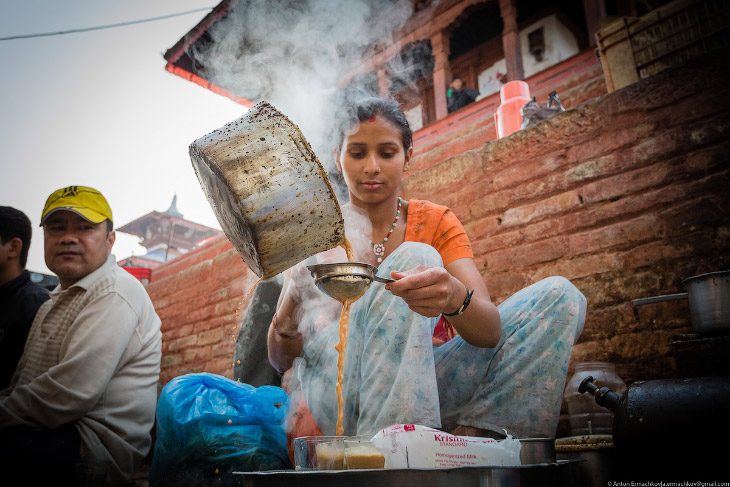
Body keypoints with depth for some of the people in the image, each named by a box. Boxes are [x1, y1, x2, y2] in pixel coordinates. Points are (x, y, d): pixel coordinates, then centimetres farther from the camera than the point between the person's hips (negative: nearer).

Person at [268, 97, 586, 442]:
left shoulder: (437, 222, 3)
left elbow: (489, 331, -13)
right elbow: (280, 359, 0)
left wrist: (455, 298, -36)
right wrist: (287, 320, -23)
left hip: (416, 388, 3)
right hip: (329, 400, -2)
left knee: (560, 297, -7)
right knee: (415, 257, -24)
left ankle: (474, 431, -23)